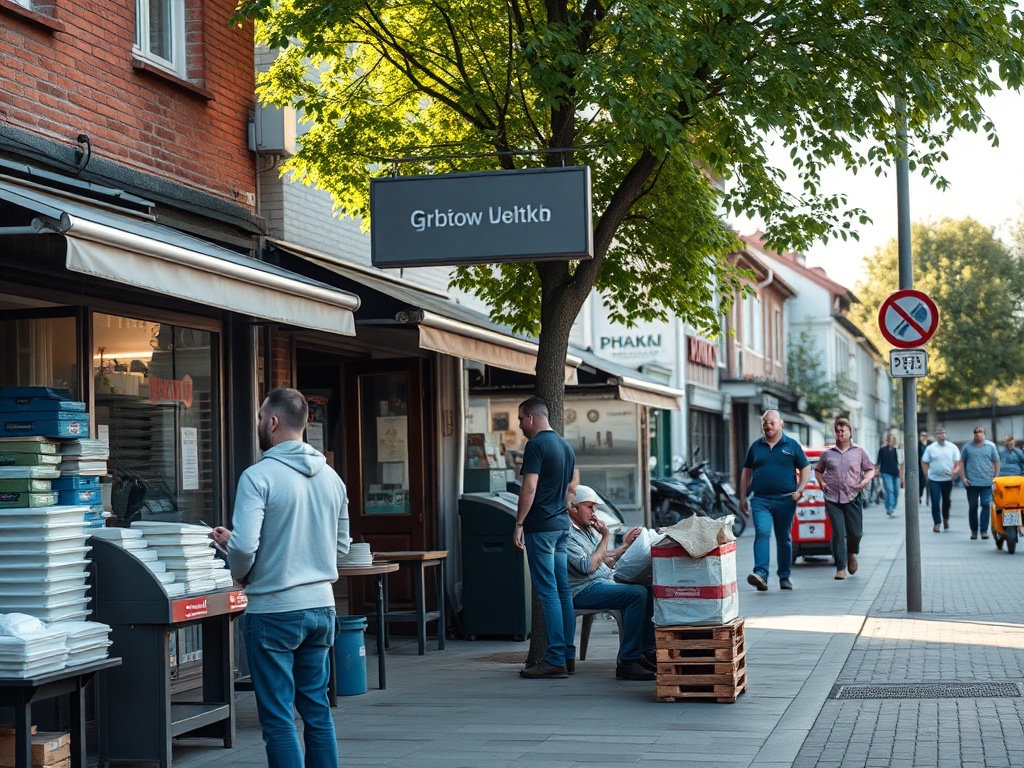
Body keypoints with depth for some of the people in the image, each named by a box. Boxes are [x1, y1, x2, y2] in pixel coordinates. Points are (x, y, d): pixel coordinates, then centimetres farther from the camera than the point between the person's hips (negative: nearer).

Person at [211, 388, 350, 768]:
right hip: (321, 606, 6)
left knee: (278, 717, 1)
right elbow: (342, 545, 16)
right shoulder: (331, 476, 8)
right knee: (317, 707, 15)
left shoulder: (259, 476, -14)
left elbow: (244, 545, -21)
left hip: (274, 611, -6)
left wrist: (239, 572, 0)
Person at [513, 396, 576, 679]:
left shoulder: (536, 445, -12)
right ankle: (568, 655, 12)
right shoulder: (566, 446, 15)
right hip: (562, 525, 9)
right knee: (563, 590, 10)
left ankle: (555, 660, -10)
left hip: (541, 527, -9)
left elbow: (529, 488, -18)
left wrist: (519, 523, -14)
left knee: (548, 592, -9)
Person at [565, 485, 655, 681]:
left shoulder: (589, 529, 20)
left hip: (605, 581, 10)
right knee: (637, 594, -27)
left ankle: (647, 650, -1)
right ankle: (626, 663, -29)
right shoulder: (567, 534, -12)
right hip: (584, 590, -10)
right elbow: (588, 566, -20)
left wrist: (626, 545, 16)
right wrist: (605, 538, -12)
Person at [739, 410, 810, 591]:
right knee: (762, 533, -18)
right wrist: (743, 497, 11)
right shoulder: (756, 446, 10)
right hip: (760, 500, 0)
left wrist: (800, 490, -7)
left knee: (784, 539, 9)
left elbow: (805, 468, 7)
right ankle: (761, 574, -29)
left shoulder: (792, 445, 5)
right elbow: (746, 472, 16)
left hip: (785, 500, 0)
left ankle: (785, 577, 19)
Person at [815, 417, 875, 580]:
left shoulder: (859, 452, 7)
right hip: (832, 499, 0)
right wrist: (821, 483, 4)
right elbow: (818, 470, 21)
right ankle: (841, 568, -1)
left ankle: (852, 553, 35)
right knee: (838, 533, -6)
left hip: (852, 498, 0)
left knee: (855, 532, 0)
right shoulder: (827, 453, 8)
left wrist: (866, 480, -5)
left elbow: (870, 469, 14)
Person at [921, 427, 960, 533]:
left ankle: (945, 519, 34)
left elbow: (958, 462, 0)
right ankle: (937, 523, -1)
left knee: (946, 500, 14)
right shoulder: (930, 448, 0)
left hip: (948, 478, 1)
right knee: (935, 502, -6)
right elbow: (924, 462, 5)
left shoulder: (952, 447, 1)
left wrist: (954, 471, -18)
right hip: (934, 479, -1)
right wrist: (928, 474, -4)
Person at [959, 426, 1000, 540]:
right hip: (971, 482, 1)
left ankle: (984, 530, -4)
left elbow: (996, 462, 9)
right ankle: (974, 530, 16)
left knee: (986, 506, -8)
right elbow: (962, 462, 9)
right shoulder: (967, 447, 6)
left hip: (987, 482, -1)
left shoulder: (991, 446, 6)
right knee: (972, 507, 6)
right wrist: (963, 477, 0)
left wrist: (996, 477, 2)